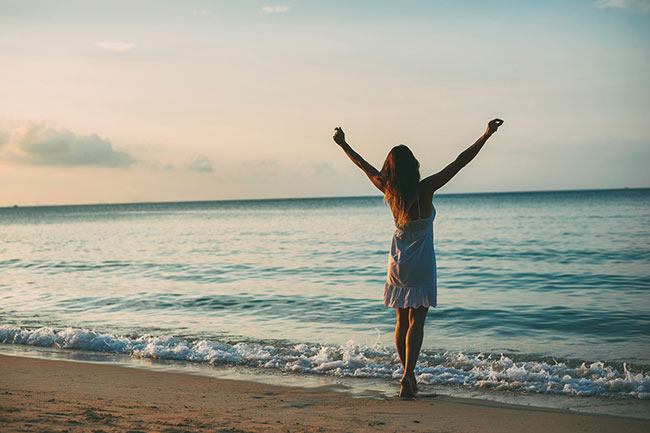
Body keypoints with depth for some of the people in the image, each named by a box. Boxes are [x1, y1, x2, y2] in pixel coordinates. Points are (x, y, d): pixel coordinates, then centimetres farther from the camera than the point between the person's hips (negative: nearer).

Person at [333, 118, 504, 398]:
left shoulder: (389, 191, -6)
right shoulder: (424, 189, -18)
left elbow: (364, 166, 8)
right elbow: (459, 163, -19)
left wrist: (343, 144, 22)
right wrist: (486, 136, -17)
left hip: (398, 263, 5)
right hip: (421, 265, -4)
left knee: (402, 320, 12)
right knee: (417, 320, -4)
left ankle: (409, 378, 19)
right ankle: (408, 374, -17)